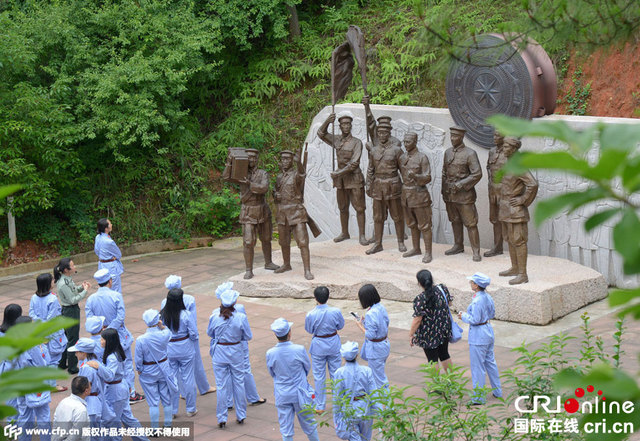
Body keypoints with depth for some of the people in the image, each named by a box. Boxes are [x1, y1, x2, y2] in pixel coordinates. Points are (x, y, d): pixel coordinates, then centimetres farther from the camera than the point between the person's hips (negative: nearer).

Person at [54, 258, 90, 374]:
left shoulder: (67, 279, 2)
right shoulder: (63, 284, -26)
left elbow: (72, 290, 15)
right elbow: (73, 300, -23)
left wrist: (81, 287, -2)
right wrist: (85, 291, -20)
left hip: (67, 312, 10)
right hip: (71, 312, -10)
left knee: (66, 338, 20)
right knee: (73, 340, 2)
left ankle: (62, 364, 32)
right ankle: (72, 368, 11)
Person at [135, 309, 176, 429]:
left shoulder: (140, 340, -22)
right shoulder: (164, 335, -17)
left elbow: (138, 359, -13)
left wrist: (139, 371, 4)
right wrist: (162, 326, -8)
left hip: (148, 373, -2)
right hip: (164, 369, 2)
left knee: (153, 402, 8)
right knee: (167, 399, 17)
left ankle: (155, 429, 15)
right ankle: (168, 425, 29)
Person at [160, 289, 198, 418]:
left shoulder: (162, 315, -11)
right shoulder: (185, 314, -18)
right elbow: (194, 333, -13)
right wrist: (192, 337, 8)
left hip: (169, 350, 2)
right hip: (185, 349, -2)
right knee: (187, 378, 11)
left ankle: (173, 410, 19)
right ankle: (191, 409, 21)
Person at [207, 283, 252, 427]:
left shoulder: (214, 316, -14)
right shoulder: (241, 317, -16)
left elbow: (210, 333, 2)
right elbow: (248, 336, -5)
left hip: (219, 352, 0)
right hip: (236, 352, 0)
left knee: (222, 386, 8)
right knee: (238, 383, 15)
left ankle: (222, 418, 12)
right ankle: (241, 416, 24)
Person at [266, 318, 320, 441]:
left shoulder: (270, 353, -15)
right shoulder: (299, 350, -20)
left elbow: (272, 373, 1)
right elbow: (308, 367, -2)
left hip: (282, 395, 1)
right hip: (300, 393, -1)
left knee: (285, 428, 11)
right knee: (308, 422, 19)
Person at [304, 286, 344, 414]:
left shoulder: (310, 315, -22)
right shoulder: (335, 312, -19)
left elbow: (309, 330, -4)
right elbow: (340, 326, -2)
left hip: (318, 345, -1)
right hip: (333, 344, 1)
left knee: (319, 376, 11)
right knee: (335, 373, 18)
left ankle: (320, 406, 19)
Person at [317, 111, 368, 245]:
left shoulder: (357, 142, -8)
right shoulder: (337, 140, 8)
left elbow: (354, 163, -16)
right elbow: (321, 133, 9)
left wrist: (339, 173, -21)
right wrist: (327, 121, -10)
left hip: (354, 178, -5)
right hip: (340, 179, 5)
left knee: (359, 208, -4)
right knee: (343, 208, 13)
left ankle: (362, 235, -2)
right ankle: (344, 233, 25)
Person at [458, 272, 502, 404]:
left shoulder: (477, 301, -24)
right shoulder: (488, 297, 3)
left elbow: (475, 319, -23)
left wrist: (464, 316, -7)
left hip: (478, 336, -9)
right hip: (489, 330, 9)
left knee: (477, 367, 1)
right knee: (490, 362, 21)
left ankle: (479, 398, 8)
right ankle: (497, 392, 30)